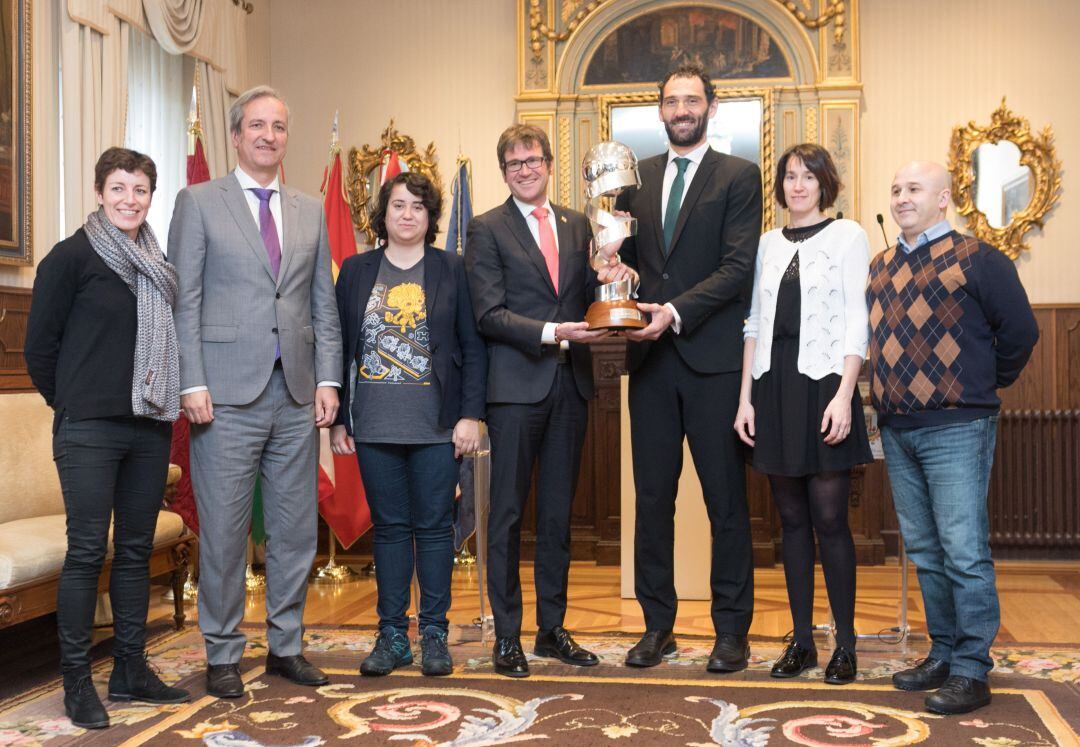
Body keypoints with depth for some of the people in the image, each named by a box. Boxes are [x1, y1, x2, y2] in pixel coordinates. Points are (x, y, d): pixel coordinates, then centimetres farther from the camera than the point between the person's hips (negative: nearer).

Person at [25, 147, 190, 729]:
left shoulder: (158, 266, 13)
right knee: (87, 550, -3)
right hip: (89, 429, -5)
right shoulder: (72, 257, -3)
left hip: (149, 426, 6)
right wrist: (70, 403, 3)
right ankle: (76, 680, 6)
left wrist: (166, 401, 9)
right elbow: (39, 343, -2)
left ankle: (130, 670, 19)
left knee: (136, 549, 10)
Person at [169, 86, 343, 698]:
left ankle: (286, 646, 21)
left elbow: (324, 304, 14)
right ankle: (223, 655, 14)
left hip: (297, 395, 4)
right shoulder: (199, 203, 4)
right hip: (228, 395, -4)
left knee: (296, 530, 8)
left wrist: (328, 380, 4)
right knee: (224, 532, 1)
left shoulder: (311, 211, 15)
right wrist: (192, 384, -10)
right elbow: (184, 301, -1)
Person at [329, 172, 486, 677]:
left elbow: (473, 346, 1)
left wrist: (471, 415, -6)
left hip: (437, 426, -1)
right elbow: (341, 347, 9)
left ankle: (434, 634, 13)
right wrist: (338, 418, 5)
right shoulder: (356, 271, 9)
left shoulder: (452, 270, 4)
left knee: (435, 526, 3)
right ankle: (392, 635, 15)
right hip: (375, 426, 2)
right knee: (389, 527, 7)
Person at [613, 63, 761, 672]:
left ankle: (733, 629, 12)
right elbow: (626, 258, 16)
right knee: (652, 497, 7)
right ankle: (658, 626, 18)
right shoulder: (637, 177, 15)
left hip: (713, 358, -4)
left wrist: (675, 312, -18)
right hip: (651, 357, 4)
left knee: (726, 498, 2)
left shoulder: (739, 176, 2)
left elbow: (739, 267, -8)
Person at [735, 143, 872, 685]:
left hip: (823, 384, -4)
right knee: (792, 519, 7)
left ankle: (845, 645, 6)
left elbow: (857, 322, -4)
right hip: (774, 387, 4)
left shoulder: (847, 236, 1)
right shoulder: (769, 244, 14)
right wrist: (745, 397, 6)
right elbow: (755, 324, 13)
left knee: (829, 518, -5)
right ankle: (801, 640, 14)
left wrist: (844, 395, -14)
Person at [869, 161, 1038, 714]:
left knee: (964, 553, -6)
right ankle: (943, 654, 23)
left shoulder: (976, 259, -6)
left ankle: (971, 671, 1)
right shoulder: (880, 269, 13)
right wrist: (888, 398, 13)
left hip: (955, 429, -7)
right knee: (924, 552, 13)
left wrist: (988, 383, 5)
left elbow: (1019, 331, -5)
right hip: (897, 431, 7)